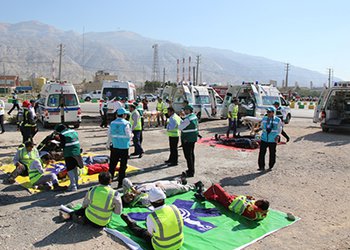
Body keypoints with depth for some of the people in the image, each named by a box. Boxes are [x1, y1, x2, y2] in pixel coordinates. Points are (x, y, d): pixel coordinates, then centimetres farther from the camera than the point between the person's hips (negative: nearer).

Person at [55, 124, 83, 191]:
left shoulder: (62, 134, -9)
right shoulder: (74, 131, 11)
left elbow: (62, 145, -8)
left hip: (69, 154, -7)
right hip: (77, 153, 7)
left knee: (70, 169, -1)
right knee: (75, 168, 18)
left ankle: (73, 186, -4)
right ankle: (76, 183, 29)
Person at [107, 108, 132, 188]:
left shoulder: (112, 123, 1)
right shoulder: (126, 123, -14)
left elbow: (109, 135, 8)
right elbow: (129, 135, -13)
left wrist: (108, 144, 21)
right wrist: (131, 135, 10)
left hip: (114, 146, 4)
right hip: (124, 147, -4)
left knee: (112, 164, 15)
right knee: (123, 165, 7)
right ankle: (120, 183, 12)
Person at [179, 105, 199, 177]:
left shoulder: (187, 119, -24)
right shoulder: (194, 116, 6)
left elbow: (180, 127, -17)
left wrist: (181, 122, -3)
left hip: (187, 139, -10)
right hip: (193, 138, 10)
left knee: (188, 155, -2)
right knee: (191, 154, 19)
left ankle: (190, 172, 4)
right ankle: (192, 170, 31)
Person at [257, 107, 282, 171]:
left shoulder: (278, 120, -1)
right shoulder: (264, 118, 8)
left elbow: (279, 129, 4)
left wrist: (277, 136, -9)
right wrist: (259, 129, -5)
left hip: (273, 140, -2)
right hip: (264, 139, 2)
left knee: (272, 154, 5)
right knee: (262, 153, -3)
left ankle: (270, 167, 21)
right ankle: (261, 167, 5)